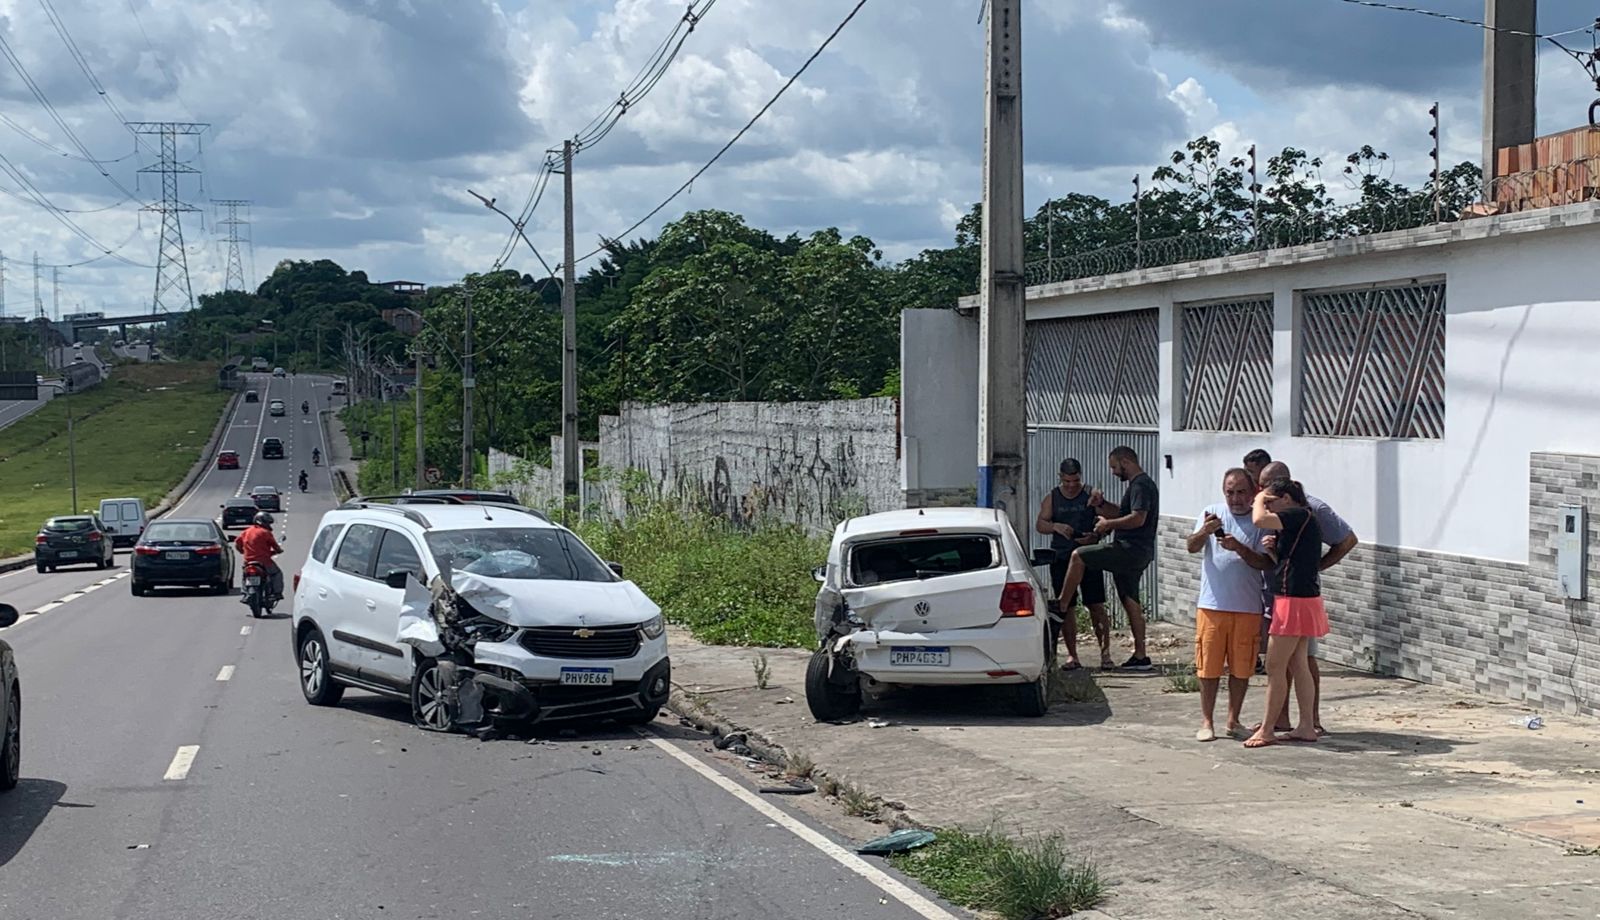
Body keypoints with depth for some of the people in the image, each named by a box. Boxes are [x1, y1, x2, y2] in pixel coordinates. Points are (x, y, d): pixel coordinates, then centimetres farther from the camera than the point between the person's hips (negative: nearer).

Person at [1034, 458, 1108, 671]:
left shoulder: (1092, 495, 3)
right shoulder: (1052, 498, 8)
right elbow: (1040, 524, 3)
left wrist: (1095, 537, -18)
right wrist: (1056, 527, -17)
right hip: (1061, 558, 2)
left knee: (1096, 606, -5)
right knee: (1067, 608, 1)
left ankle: (1105, 652, 1)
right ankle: (1072, 656, 6)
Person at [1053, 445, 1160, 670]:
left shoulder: (1140, 485, -12)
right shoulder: (1140, 484, 21)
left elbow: (1138, 518, -24)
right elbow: (1123, 513, 32)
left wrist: (1109, 523, -13)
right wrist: (1100, 505, 22)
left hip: (1130, 549, -11)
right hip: (1137, 553, 11)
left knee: (1078, 556, -10)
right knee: (1130, 601, 10)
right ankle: (1141, 656, 11)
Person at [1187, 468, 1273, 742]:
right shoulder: (1212, 513, 4)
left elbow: (1264, 563, -5)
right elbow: (1192, 547, -6)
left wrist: (1239, 548, -21)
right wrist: (1205, 532, -27)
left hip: (1247, 606, 0)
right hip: (1212, 604, 0)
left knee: (1241, 667, 7)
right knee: (1209, 665, 1)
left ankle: (1233, 719, 20)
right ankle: (1207, 721, 10)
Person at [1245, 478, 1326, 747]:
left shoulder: (1301, 516, -14)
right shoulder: (1300, 522, 17)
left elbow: (1260, 520, -24)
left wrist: (1259, 499, -5)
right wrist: (1272, 550, 6)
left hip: (1294, 601, -10)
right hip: (1302, 600, 10)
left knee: (1274, 666, -5)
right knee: (1297, 664, 12)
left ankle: (1266, 730, 0)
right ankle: (1306, 726, 16)